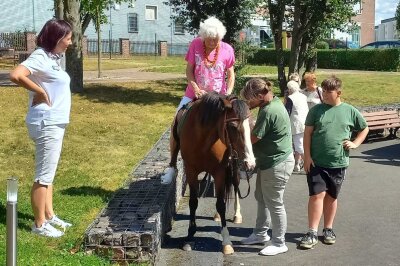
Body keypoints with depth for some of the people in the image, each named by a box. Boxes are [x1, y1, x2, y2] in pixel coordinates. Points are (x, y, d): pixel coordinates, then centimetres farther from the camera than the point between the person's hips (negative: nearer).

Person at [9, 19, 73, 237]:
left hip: (55, 123, 10)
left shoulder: (52, 57, 10)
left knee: (49, 173, 18)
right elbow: (16, 75, -31)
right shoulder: (40, 57, -17)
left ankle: (49, 216, 30)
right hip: (46, 124, -10)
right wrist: (40, 92, -22)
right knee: (43, 176, -1)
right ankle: (39, 224, 9)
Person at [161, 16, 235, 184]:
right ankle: (172, 165, 10)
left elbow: (231, 76, -1)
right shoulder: (195, 45, -9)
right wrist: (196, 89, -20)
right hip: (194, 95, 1)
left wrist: (228, 94, -16)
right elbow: (189, 70, -5)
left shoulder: (227, 50, -9)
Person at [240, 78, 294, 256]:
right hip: (268, 161, 11)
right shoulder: (273, 101, 5)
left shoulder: (268, 112, -27)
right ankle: (261, 233, 36)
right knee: (261, 197, 21)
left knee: (274, 203, 1)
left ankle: (279, 244, 14)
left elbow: (252, 139, -21)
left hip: (277, 164, -11)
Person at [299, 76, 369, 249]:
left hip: (338, 163, 1)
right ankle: (312, 233, -2)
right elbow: (308, 133, 0)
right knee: (317, 195, -7)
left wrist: (355, 143, 1)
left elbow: (364, 129, 15)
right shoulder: (316, 110, 0)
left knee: (331, 196, 13)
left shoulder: (350, 111, 2)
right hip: (316, 162, -1)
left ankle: (328, 229, 27)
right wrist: (307, 156, -8)